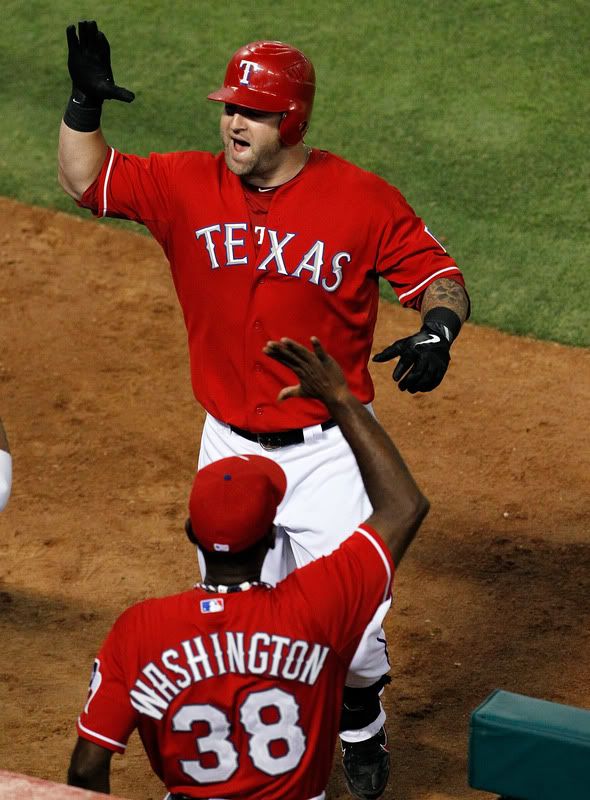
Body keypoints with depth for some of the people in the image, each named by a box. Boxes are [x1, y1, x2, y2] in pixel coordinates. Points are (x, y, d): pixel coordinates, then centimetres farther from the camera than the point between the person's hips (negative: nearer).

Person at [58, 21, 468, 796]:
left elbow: (441, 276, -6)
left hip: (328, 449, -3)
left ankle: (360, 729, 32)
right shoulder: (187, 186, -3)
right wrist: (85, 101, -14)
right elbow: (86, 179, 3)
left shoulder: (362, 200, -11)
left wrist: (436, 329, -27)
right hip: (230, 447, 3)